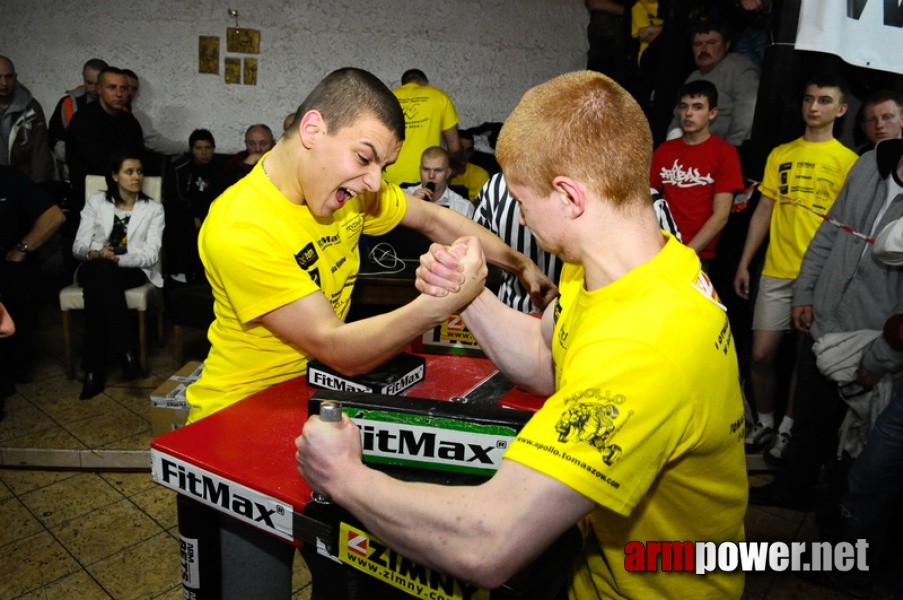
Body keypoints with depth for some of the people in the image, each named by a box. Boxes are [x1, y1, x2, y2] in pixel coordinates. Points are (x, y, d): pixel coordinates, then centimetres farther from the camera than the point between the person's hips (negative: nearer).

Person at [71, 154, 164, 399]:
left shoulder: (154, 209, 7)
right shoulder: (96, 201, 13)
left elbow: (151, 254, -4)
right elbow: (78, 245, 7)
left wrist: (118, 259, -20)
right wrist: (95, 253, -16)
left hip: (133, 270, -1)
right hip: (96, 268, 1)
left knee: (97, 288, -35)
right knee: (103, 270, -37)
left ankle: (94, 369, -34)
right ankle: (126, 349, -38)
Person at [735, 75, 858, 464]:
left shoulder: (849, 161, 2)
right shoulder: (780, 155, 11)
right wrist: (744, 264, 7)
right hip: (776, 271, 3)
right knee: (761, 354, 2)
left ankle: (787, 428, 22)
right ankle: (764, 423, 22)